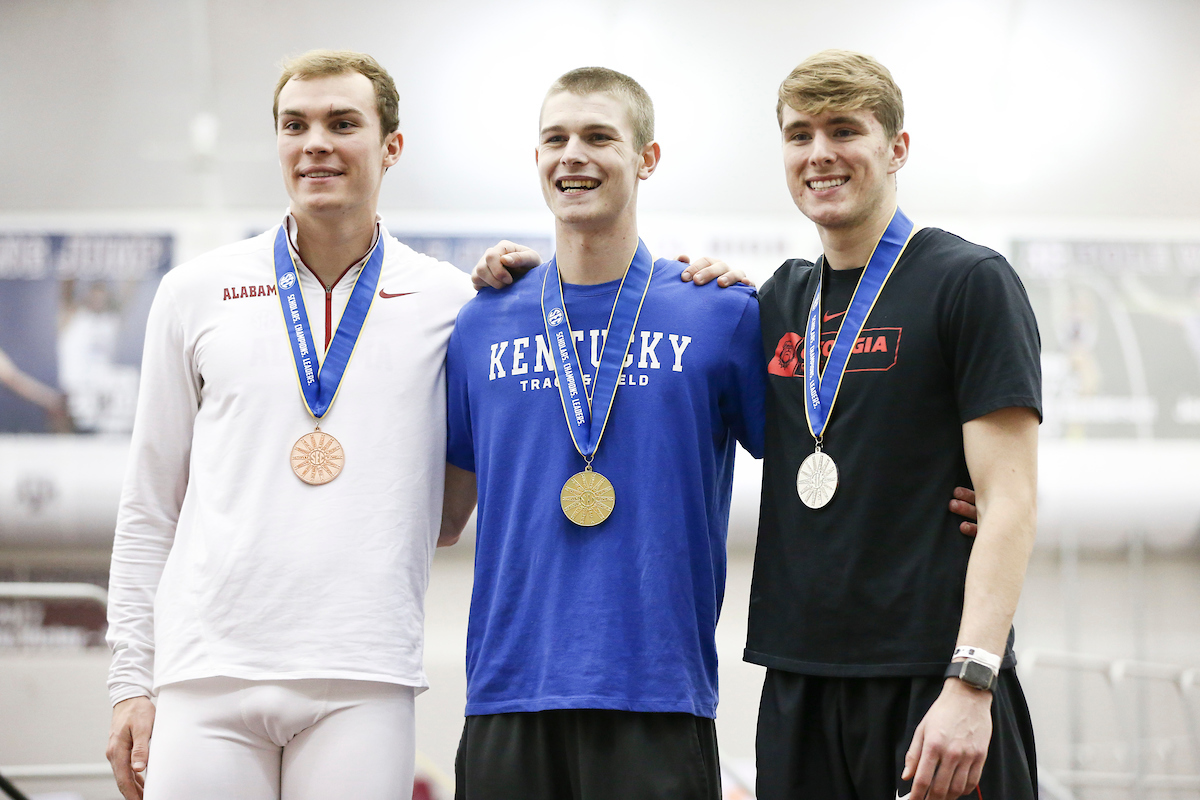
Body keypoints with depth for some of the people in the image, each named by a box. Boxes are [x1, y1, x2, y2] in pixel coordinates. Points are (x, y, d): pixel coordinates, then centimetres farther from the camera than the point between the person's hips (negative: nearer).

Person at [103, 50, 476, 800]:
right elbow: (150, 508, 14)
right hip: (208, 675, 1)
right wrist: (131, 678, 8)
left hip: (364, 681, -1)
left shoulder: (448, 302, 8)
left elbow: (449, 517, 11)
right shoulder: (197, 293, 12)